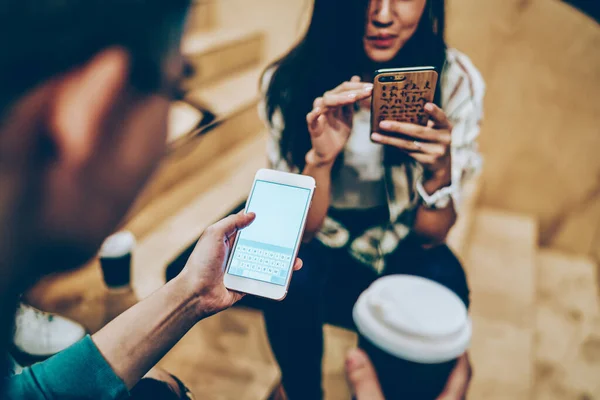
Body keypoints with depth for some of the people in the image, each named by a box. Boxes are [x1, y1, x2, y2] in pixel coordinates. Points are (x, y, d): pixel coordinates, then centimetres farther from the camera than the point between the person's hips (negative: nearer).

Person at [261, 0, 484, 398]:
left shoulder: (455, 80, -17)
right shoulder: (290, 81, -20)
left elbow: (430, 236, -14)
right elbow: (299, 231, -17)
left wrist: (440, 169, -34)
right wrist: (320, 158, -36)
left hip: (401, 246, 1)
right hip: (322, 244, 0)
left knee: (444, 283, -28)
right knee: (293, 278, -30)